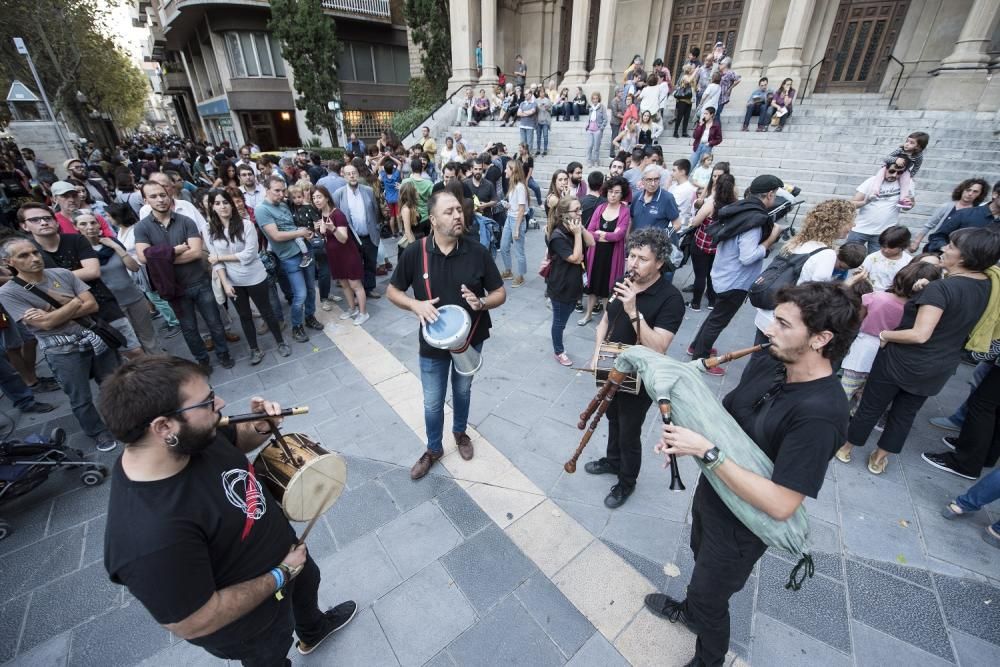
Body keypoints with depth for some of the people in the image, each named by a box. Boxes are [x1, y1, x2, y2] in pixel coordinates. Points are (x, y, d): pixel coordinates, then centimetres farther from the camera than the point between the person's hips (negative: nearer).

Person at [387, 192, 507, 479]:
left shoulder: (478, 252, -14)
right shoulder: (414, 253, -15)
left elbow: (500, 293, -6)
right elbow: (393, 291, -3)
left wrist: (481, 302, -27)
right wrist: (416, 305, -22)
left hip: (470, 338, 1)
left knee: (462, 391, 24)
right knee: (433, 403, 14)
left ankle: (460, 432, 52)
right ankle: (433, 449, 40)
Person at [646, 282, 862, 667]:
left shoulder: (819, 414, -33)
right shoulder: (768, 369, -8)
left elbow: (780, 505, -33)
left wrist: (707, 451, -35)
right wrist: (683, 429, -14)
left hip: (739, 528, -7)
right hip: (709, 498, 7)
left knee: (710, 596, 18)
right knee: (701, 561, 33)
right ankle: (690, 611, 63)